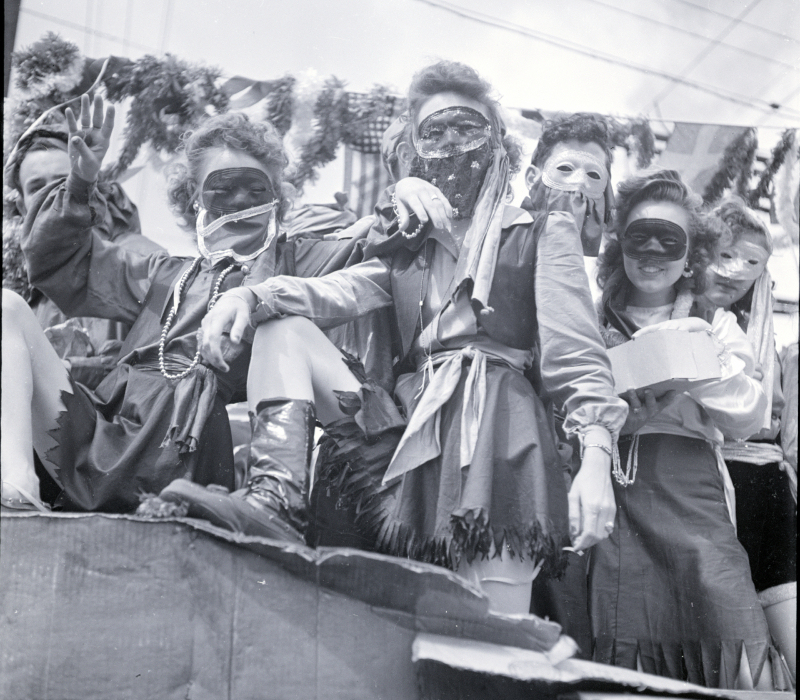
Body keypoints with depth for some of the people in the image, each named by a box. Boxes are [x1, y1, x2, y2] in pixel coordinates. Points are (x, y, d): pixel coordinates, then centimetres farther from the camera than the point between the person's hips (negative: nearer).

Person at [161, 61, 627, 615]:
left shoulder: (545, 233, 12)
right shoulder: (407, 246, 24)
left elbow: (575, 352, 1)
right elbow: (340, 291, 5)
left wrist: (596, 455, -15)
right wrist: (249, 295, -15)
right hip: (408, 420, 4)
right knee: (284, 327, -8)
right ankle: (278, 497, -22)